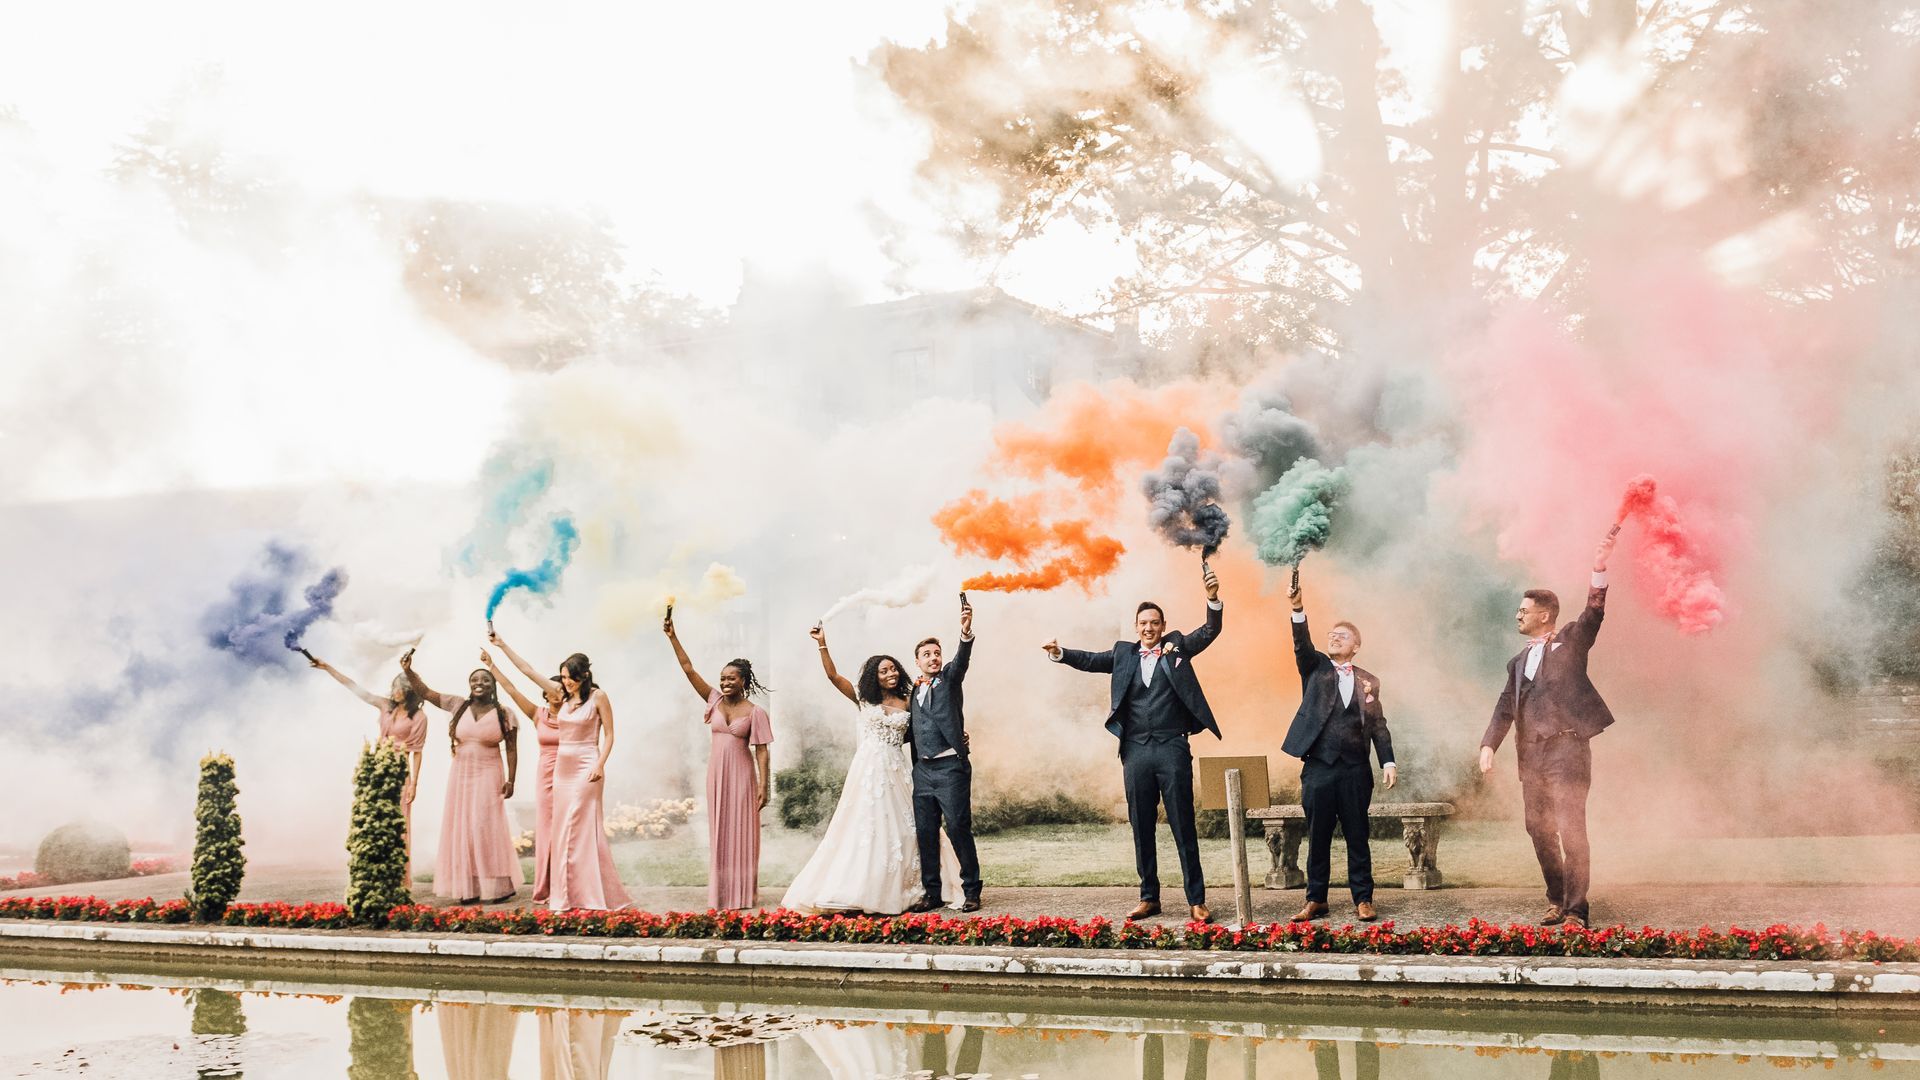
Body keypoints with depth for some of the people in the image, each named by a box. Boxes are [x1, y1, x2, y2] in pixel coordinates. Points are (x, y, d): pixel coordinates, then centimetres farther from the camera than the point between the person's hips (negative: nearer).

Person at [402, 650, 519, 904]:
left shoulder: (504, 714, -2)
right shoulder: (458, 706, 5)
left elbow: (512, 749, -2)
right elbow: (425, 692, 6)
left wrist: (510, 780, -8)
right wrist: (409, 671, -7)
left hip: (488, 777, -4)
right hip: (460, 776, 4)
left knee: (487, 828, -7)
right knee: (462, 829, 2)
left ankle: (497, 886, 0)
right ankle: (468, 888, 7)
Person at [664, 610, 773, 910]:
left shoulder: (755, 712, -7)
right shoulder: (715, 700, 3)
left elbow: (761, 752, -7)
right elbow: (688, 669, 0)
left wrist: (764, 786, -12)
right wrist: (672, 637, -7)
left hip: (742, 775, -4)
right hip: (717, 773, 4)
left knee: (742, 832, 1)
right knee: (719, 832, 7)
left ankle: (743, 894, 7)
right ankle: (721, 893, 12)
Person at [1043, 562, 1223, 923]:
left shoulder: (1176, 646, 6)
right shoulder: (1124, 653, 11)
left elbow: (1210, 632, -4)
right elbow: (1091, 660, 1)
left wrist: (1213, 599, -22)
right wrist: (1061, 654, -18)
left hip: (1172, 748, -3)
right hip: (1135, 751, 3)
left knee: (1183, 828, -1)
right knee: (1142, 829, 9)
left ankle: (1196, 900, 3)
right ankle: (1149, 898, 18)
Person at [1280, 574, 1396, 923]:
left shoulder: (1368, 681, 10)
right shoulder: (1315, 668, 8)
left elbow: (1378, 725, 8)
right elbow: (1302, 644, -11)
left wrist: (1388, 762, -3)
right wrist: (1298, 610, -28)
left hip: (1355, 769, 0)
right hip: (1318, 767, 0)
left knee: (1357, 836, 4)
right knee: (1318, 837, 5)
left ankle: (1363, 899, 12)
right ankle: (1316, 900, 13)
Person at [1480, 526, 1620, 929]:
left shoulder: (1570, 642, 5)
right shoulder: (1518, 663, 20)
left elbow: (1593, 613, -13)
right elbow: (1505, 708, 14)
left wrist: (1599, 570, -27)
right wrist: (1488, 745, -1)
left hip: (1566, 748, -6)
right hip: (1530, 755, 7)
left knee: (1570, 827, -11)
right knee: (1538, 828, 10)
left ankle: (1576, 910, -9)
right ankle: (1556, 899, 24)